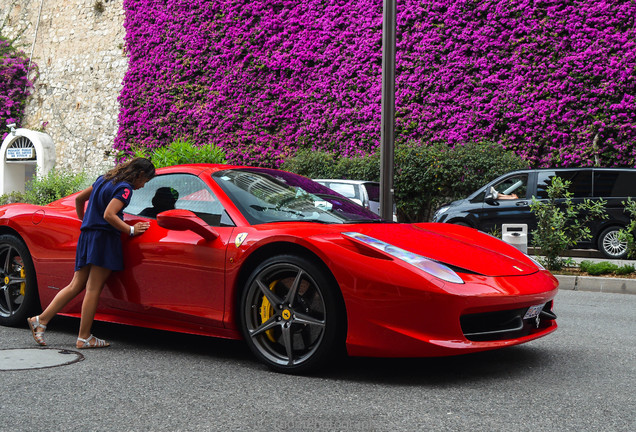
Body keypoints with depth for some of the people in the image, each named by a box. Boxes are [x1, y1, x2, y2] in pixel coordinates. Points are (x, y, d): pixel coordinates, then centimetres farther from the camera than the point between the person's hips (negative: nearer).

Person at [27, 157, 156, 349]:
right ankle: (84, 338, 2)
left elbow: (79, 198, 25)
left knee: (76, 286, 12)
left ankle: (40, 320, 9)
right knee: (94, 288, -4)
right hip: (104, 239, -9)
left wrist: (84, 220, 37)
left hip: (87, 236, 9)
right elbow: (108, 215, -23)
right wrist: (131, 230, -15)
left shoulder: (104, 179, 17)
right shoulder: (125, 188, -12)